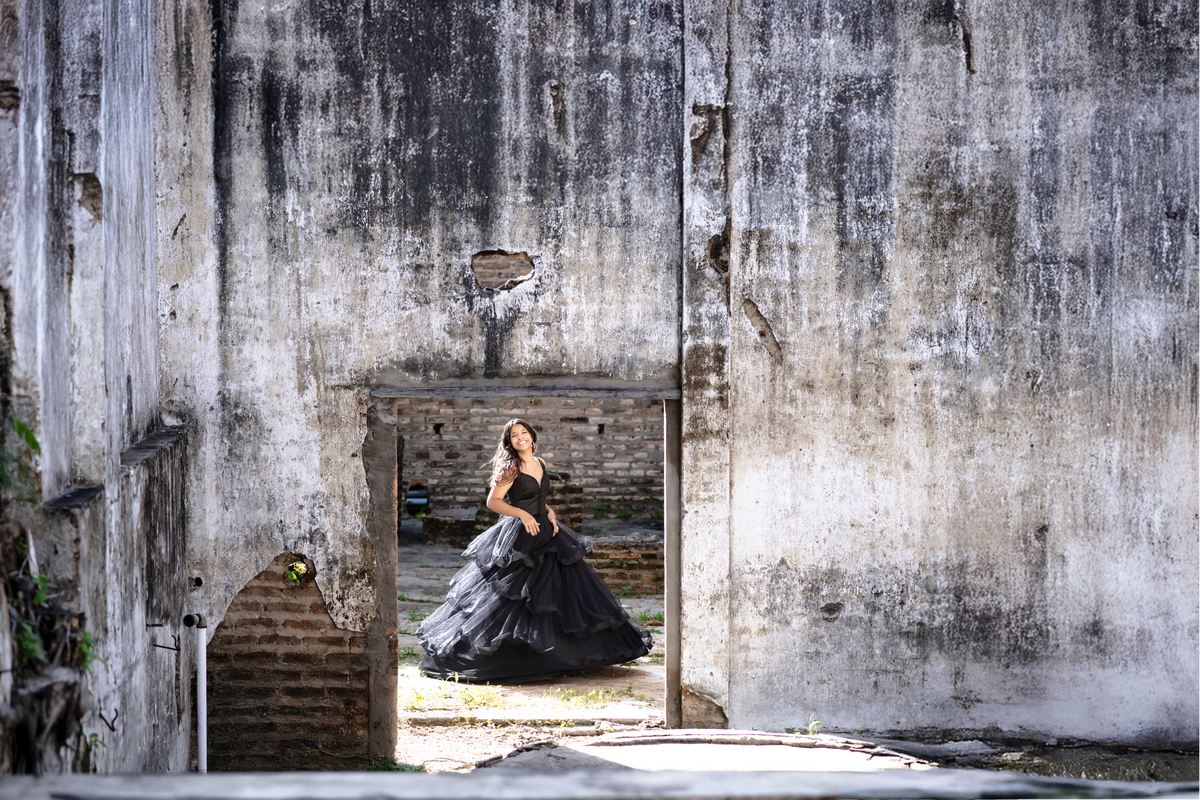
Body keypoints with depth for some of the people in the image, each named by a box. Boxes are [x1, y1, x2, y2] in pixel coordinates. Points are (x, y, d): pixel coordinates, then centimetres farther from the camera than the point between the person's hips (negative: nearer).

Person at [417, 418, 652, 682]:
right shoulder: (511, 468, -11)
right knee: (509, 596, -6)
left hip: (544, 533, 7)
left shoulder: (540, 464, 11)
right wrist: (523, 514, -20)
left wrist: (549, 513, 3)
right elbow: (493, 501, -12)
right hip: (518, 538, -7)